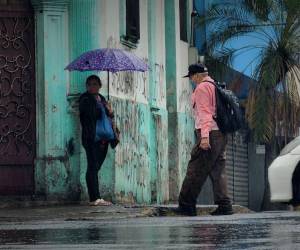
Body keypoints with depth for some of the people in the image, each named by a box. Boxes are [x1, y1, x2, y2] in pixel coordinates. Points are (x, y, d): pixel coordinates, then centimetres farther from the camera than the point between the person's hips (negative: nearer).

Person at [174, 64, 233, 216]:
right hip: (221, 134, 9)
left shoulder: (202, 88, -6)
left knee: (195, 170, -7)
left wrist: (204, 136, -23)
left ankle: (186, 205, -6)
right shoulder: (215, 86, 22)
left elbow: (205, 112, -16)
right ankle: (224, 205, 1)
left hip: (209, 134, -9)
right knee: (218, 171, 7)